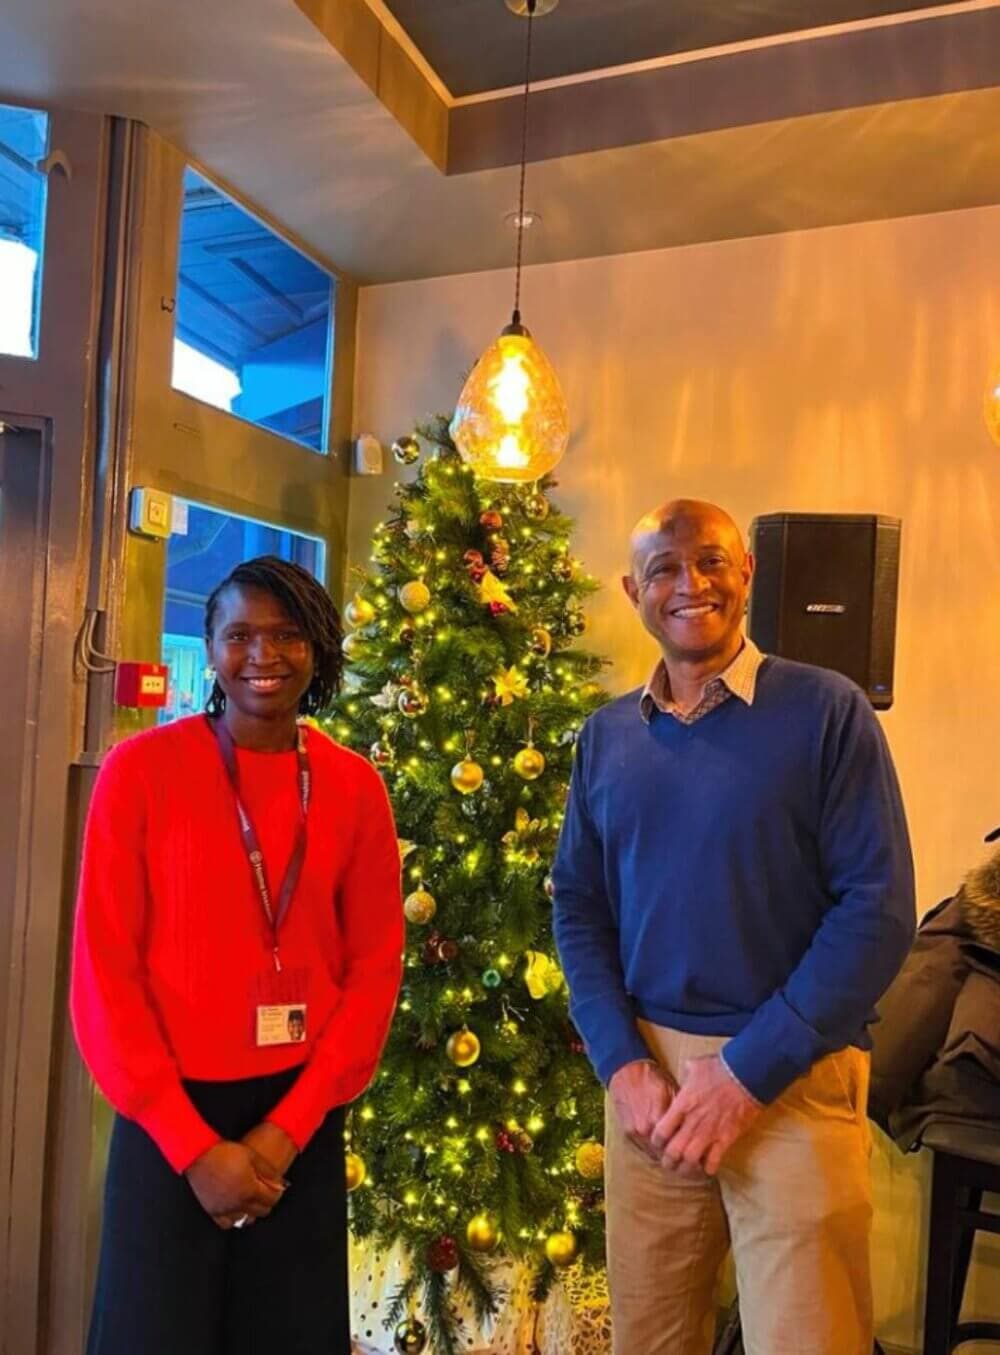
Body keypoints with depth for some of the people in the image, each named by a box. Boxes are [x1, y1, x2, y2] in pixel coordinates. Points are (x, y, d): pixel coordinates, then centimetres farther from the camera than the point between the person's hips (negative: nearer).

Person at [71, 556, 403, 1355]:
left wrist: (289, 1125, -6)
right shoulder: (141, 769, -8)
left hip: (302, 1121, 2)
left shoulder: (355, 787, -1)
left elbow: (375, 967, 0)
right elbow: (104, 970, -8)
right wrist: (192, 1142, -10)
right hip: (171, 1117, -2)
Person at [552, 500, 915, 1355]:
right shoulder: (607, 736, 5)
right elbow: (578, 908, 7)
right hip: (646, 1071, 4)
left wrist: (748, 1071, -14)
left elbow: (878, 909, -11)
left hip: (794, 1079, -3)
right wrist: (622, 1063, -6)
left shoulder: (827, 711, -7)